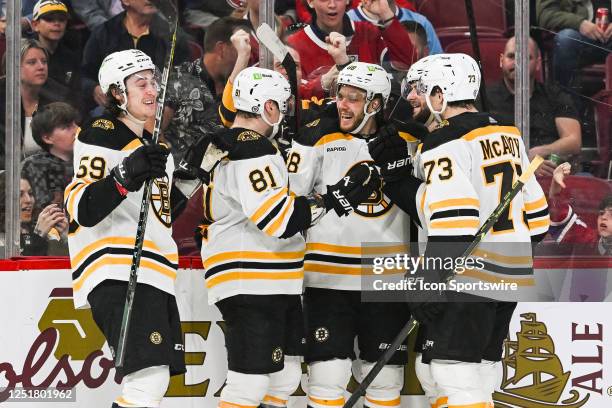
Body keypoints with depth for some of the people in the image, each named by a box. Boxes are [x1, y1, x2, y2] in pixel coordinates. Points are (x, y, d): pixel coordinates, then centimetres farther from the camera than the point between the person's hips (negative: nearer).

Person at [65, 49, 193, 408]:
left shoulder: (154, 145, 22)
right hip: (117, 275, -10)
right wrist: (125, 176, -33)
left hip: (155, 277, 10)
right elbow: (82, 208, -20)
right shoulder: (101, 136, -7)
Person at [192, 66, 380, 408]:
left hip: (274, 287, 11)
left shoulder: (223, 145, 16)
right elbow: (280, 220, -25)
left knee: (284, 379, 15)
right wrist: (338, 198, -20)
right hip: (251, 287, -11)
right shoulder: (251, 153, -18)